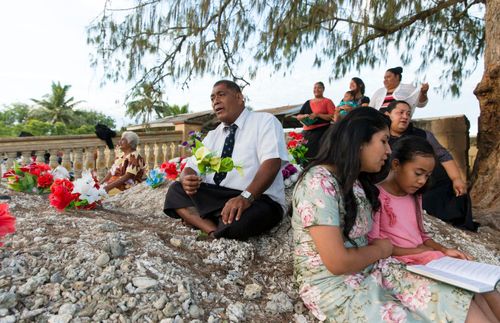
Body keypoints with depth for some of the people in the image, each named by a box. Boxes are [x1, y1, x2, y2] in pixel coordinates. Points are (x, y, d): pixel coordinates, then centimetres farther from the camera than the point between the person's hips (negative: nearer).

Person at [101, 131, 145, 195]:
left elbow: (128, 176, -21)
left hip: (126, 187, -8)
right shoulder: (120, 156, 17)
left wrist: (109, 187, -24)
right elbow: (111, 172, 15)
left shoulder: (134, 157, -11)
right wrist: (100, 184, 0)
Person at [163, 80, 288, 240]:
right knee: (175, 190, -6)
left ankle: (219, 235, -7)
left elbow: (272, 162, -18)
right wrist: (187, 180, -13)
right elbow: (192, 167, 13)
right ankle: (215, 232, -17)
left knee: (237, 220, -38)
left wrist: (246, 197, -33)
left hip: (257, 199, -7)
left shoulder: (265, 121, -2)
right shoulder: (213, 136, 18)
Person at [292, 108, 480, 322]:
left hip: (371, 270, 8)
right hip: (333, 284, -7)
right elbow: (338, 263, -22)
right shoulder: (319, 183, -19)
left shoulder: (357, 181, 13)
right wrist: (379, 250, -5)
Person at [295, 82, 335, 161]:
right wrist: (304, 116, -3)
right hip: (307, 132, 5)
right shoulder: (308, 103, 21)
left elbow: (333, 116, -6)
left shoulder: (327, 101, 5)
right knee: (305, 153, -4)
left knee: (316, 154, -18)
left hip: (321, 131, -5)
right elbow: (298, 117, 20)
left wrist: (318, 115, -14)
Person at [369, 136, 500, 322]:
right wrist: (416, 251, -13)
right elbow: (374, 245, -15)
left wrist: (444, 250, 0)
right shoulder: (377, 196, -12)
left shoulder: (414, 197, 16)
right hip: (402, 264, -8)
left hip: (430, 258, 8)